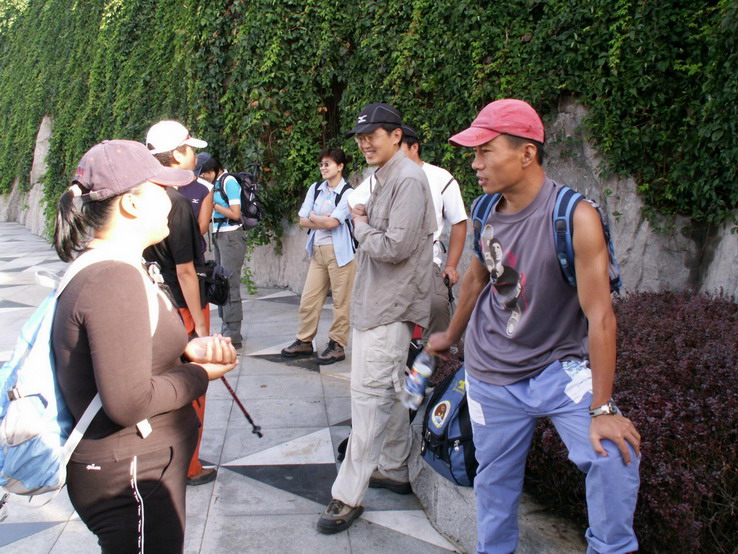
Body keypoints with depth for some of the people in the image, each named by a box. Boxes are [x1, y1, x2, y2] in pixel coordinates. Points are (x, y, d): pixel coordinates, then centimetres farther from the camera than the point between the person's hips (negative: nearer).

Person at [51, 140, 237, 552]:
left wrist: (188, 350, -2)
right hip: (132, 482, -10)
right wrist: (199, 374, -14)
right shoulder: (115, 280, -24)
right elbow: (128, 402, -29)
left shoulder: (103, 268, 8)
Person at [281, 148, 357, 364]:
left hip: (339, 251, -6)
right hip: (318, 250, 6)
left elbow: (332, 222, -17)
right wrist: (324, 221, -8)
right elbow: (303, 221, 5)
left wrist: (314, 217, -1)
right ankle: (304, 341, 20)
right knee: (308, 299, 8)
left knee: (340, 301, 1)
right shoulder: (315, 189, 10)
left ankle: (337, 345, 11)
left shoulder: (348, 193, -7)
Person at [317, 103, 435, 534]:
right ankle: (394, 470, 31)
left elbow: (394, 247, -22)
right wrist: (365, 224, 3)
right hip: (376, 303, 11)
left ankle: (349, 495, -2)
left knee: (370, 394, -9)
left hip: (391, 309, -11)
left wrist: (360, 225, -8)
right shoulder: (383, 178, 15)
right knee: (389, 391, 17)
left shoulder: (408, 179, -16)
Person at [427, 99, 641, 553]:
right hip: (492, 374, 4)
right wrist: (451, 336, 26)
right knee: (495, 480, 12)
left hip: (559, 366, -4)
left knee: (614, 452, -22)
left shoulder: (574, 216, -23)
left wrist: (602, 408, -22)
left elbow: (599, 315, -23)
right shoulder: (487, 212, -5)